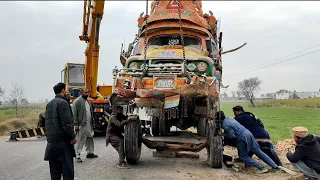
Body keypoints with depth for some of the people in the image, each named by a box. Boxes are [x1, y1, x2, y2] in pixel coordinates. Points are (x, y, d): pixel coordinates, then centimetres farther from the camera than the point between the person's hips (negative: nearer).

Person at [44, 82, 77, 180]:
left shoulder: (49, 104, 15)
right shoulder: (63, 102, -12)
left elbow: (47, 123, 17)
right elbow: (66, 123, -19)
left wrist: (49, 136, 19)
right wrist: (73, 137, -9)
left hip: (51, 142, 9)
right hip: (62, 141, -8)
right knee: (67, 171, -4)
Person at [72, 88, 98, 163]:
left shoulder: (87, 101, 17)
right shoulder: (77, 101, -10)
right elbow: (74, 114, -14)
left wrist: (91, 123, 18)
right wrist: (76, 125, -19)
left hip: (89, 125, 8)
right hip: (81, 125, -8)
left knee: (90, 139, 14)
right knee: (80, 140, -4)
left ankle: (90, 152, 25)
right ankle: (78, 156, 3)